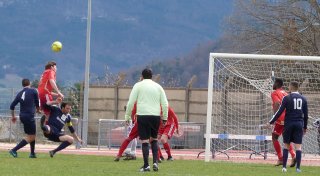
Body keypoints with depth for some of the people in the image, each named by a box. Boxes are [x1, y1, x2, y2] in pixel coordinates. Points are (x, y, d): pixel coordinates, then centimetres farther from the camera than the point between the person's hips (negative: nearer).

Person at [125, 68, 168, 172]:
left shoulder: (138, 85, 5)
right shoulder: (158, 87, 13)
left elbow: (131, 102, -1)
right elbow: (165, 104, 10)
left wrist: (127, 116, 5)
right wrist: (165, 118, 16)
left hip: (142, 116, -3)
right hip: (156, 116, 3)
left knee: (145, 141, -2)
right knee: (154, 140, 17)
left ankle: (146, 165, -5)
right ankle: (155, 162, 3)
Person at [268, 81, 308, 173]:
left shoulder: (287, 98, -4)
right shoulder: (303, 99, 6)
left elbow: (280, 112, -7)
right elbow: (306, 114, 9)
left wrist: (271, 122, 0)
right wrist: (305, 127, 19)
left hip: (289, 124, -2)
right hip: (299, 124, 2)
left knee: (286, 145, 8)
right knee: (298, 146, 0)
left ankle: (284, 166, 4)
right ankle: (298, 167, -7)